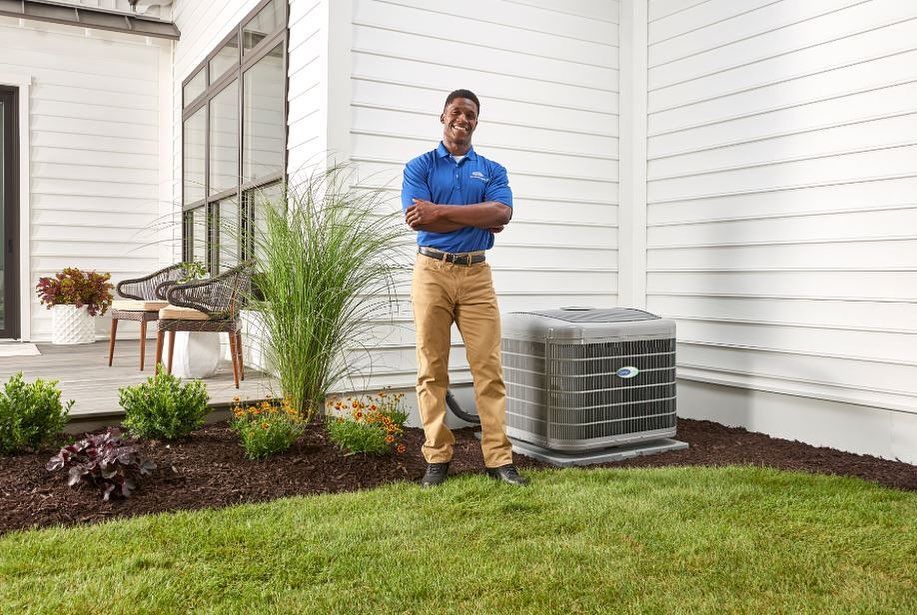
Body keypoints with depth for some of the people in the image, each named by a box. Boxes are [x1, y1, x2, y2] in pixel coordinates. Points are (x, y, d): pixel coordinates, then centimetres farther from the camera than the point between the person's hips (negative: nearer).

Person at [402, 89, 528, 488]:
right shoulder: (419, 167, 8)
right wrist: (478, 219, -7)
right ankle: (437, 458, 9)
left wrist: (439, 210, -12)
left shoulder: (492, 170, 13)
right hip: (432, 271, -1)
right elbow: (418, 220, -10)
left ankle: (499, 458, 3)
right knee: (432, 369, 1)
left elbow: (502, 213, -8)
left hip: (476, 274, 1)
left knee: (489, 368, -2)